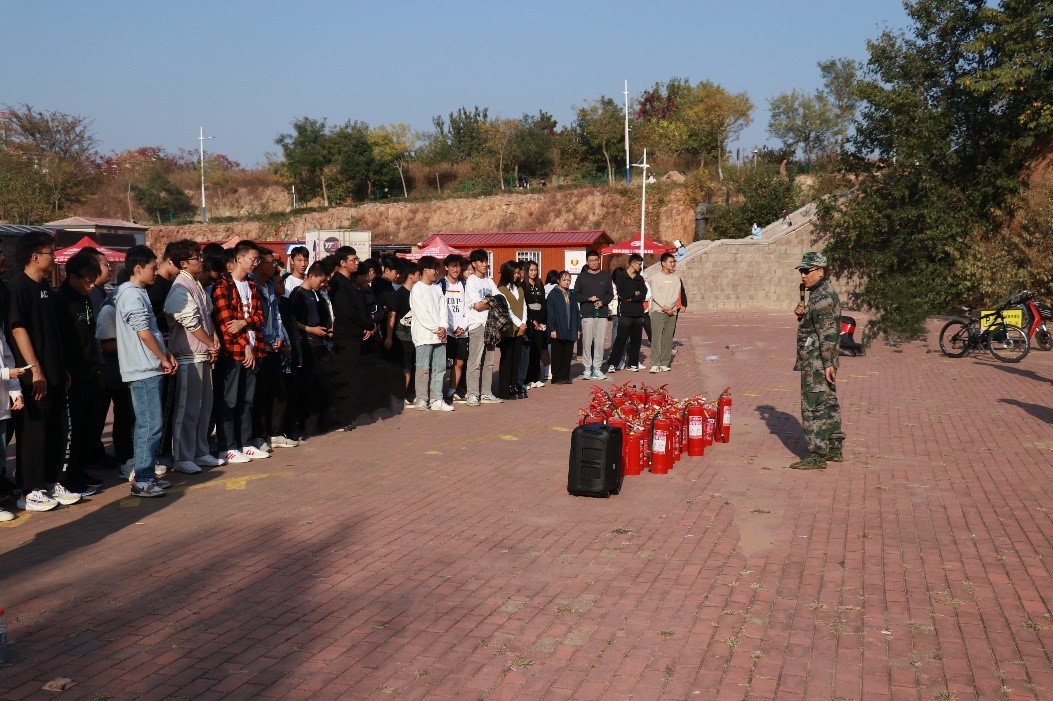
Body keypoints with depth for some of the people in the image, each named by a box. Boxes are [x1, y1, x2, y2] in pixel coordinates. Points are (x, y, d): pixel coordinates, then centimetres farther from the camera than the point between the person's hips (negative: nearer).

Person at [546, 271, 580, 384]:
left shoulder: (571, 295, 13)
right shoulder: (553, 294, -4)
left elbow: (576, 312, 14)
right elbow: (550, 313, -9)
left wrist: (578, 328, 9)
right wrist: (552, 329, -14)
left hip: (570, 331, 5)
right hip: (558, 331, -5)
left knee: (567, 355, 8)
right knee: (557, 356, 2)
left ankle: (565, 377, 15)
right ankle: (556, 378, 7)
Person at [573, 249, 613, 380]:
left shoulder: (606, 275, 10)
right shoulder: (582, 276, 6)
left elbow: (610, 294, 11)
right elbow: (576, 295, 4)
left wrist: (603, 301, -7)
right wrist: (588, 298, -11)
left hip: (602, 313, 1)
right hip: (587, 314, -1)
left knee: (600, 342, 1)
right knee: (587, 342, -3)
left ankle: (597, 368, 8)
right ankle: (587, 368, 5)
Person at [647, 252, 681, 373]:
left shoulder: (676, 278, 12)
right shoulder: (655, 277, 3)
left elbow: (676, 294, 3)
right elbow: (655, 294, -6)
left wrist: (668, 306, -11)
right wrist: (664, 307, -14)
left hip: (671, 312, 3)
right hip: (657, 311, -3)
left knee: (668, 338, 2)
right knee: (656, 338, -10)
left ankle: (665, 363, 6)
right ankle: (655, 364, -12)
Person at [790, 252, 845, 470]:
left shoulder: (822, 297, -18)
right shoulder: (824, 293, 15)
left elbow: (828, 333, -22)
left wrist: (828, 364, -24)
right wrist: (802, 314, 3)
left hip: (817, 362, -11)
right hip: (822, 361, 11)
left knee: (814, 407, -7)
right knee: (828, 404, 16)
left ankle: (817, 456, -4)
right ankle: (834, 449, 26)